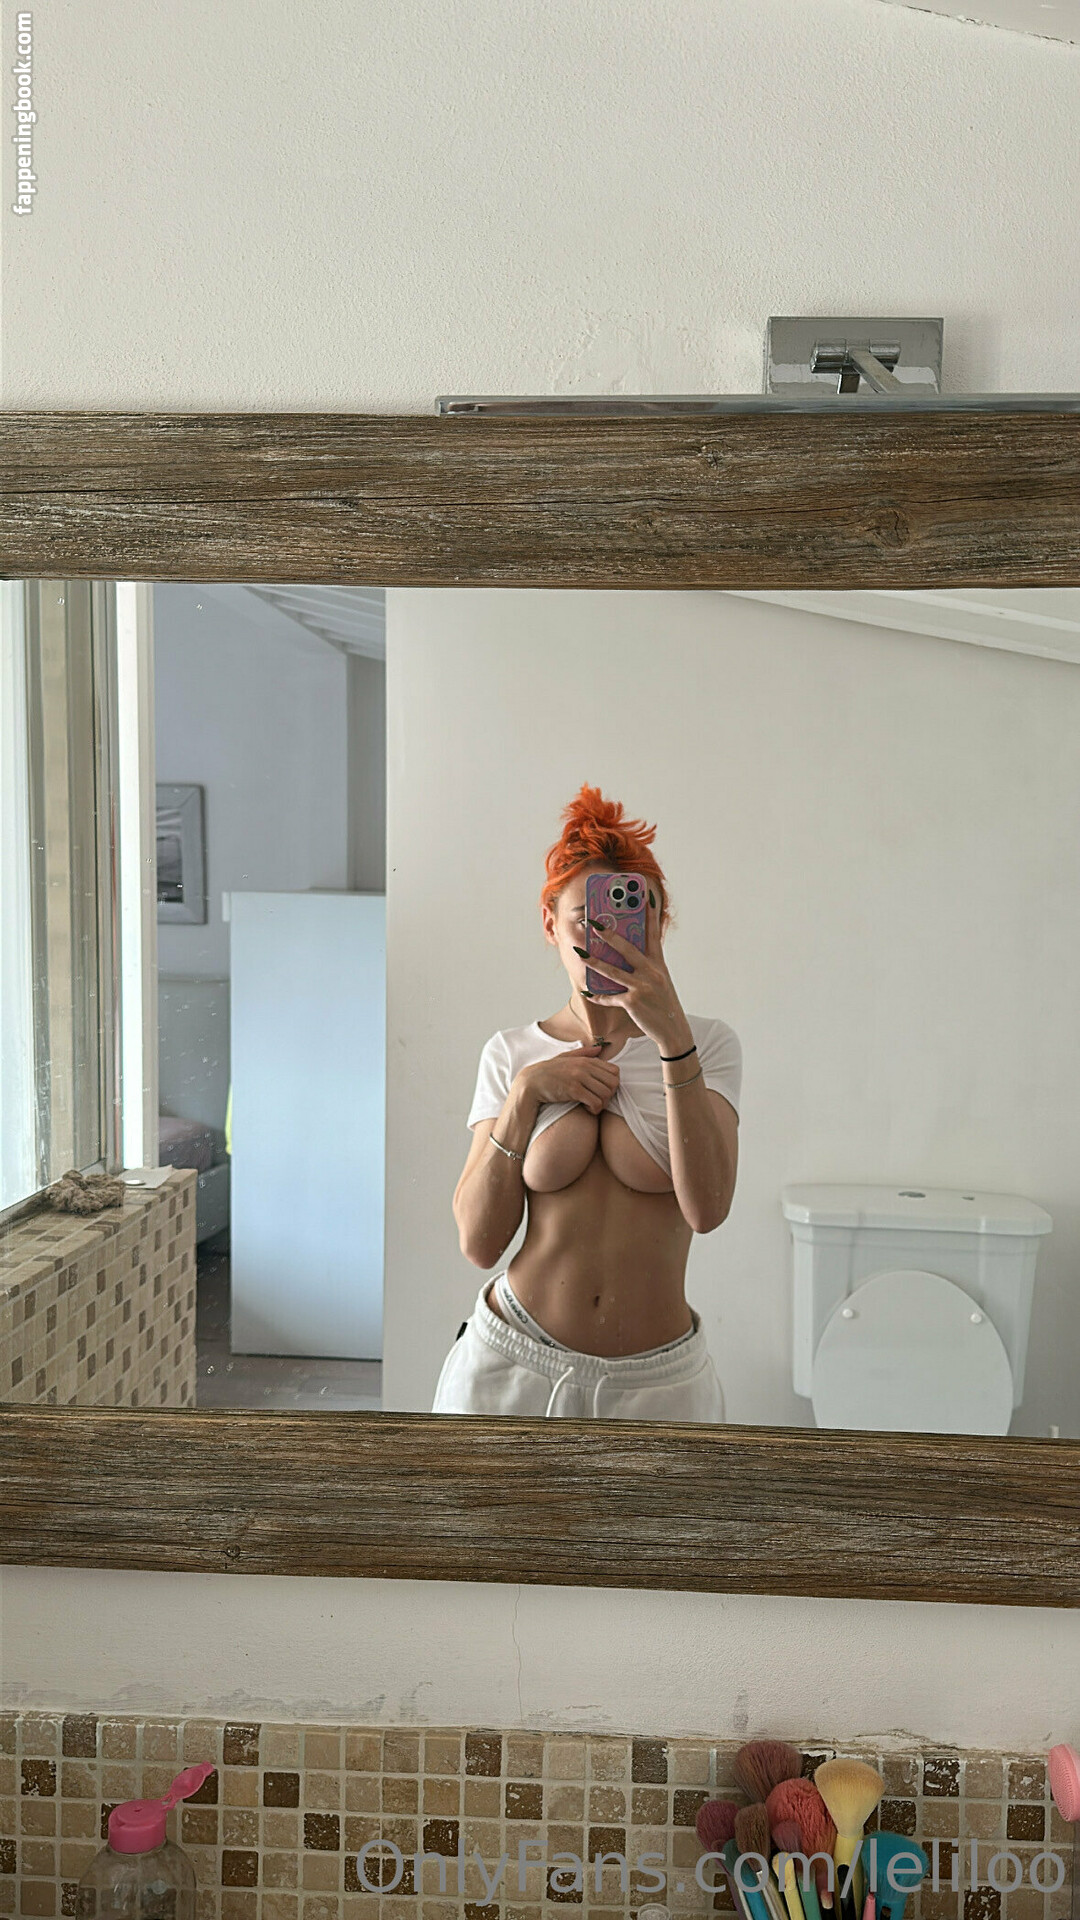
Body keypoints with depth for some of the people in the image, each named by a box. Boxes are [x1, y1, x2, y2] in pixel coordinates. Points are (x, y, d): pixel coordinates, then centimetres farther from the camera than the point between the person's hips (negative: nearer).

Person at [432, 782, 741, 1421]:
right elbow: (479, 1242, -4)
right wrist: (525, 1095, -12)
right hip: (511, 1364, 1)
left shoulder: (709, 1044, -3)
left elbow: (706, 1210, -18)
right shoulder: (511, 1054, 1)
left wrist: (671, 1035, -24)